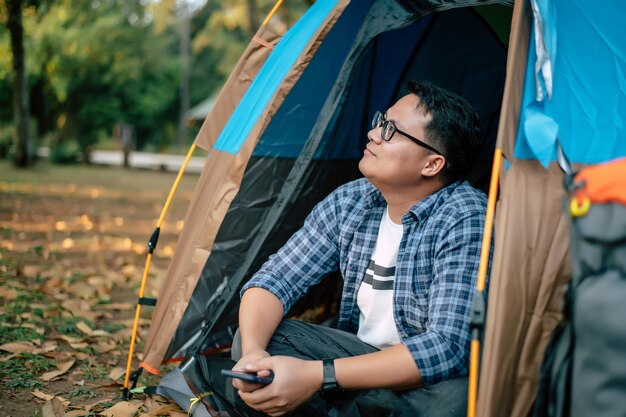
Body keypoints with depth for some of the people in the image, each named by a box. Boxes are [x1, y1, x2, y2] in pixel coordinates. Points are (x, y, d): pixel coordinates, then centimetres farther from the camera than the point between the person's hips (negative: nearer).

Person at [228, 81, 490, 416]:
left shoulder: (466, 220, -23)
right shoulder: (349, 202, -4)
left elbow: (450, 348, -30)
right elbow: (274, 280, -2)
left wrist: (317, 376, -35)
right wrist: (253, 351, -26)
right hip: (367, 359, 5)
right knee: (252, 337, -14)